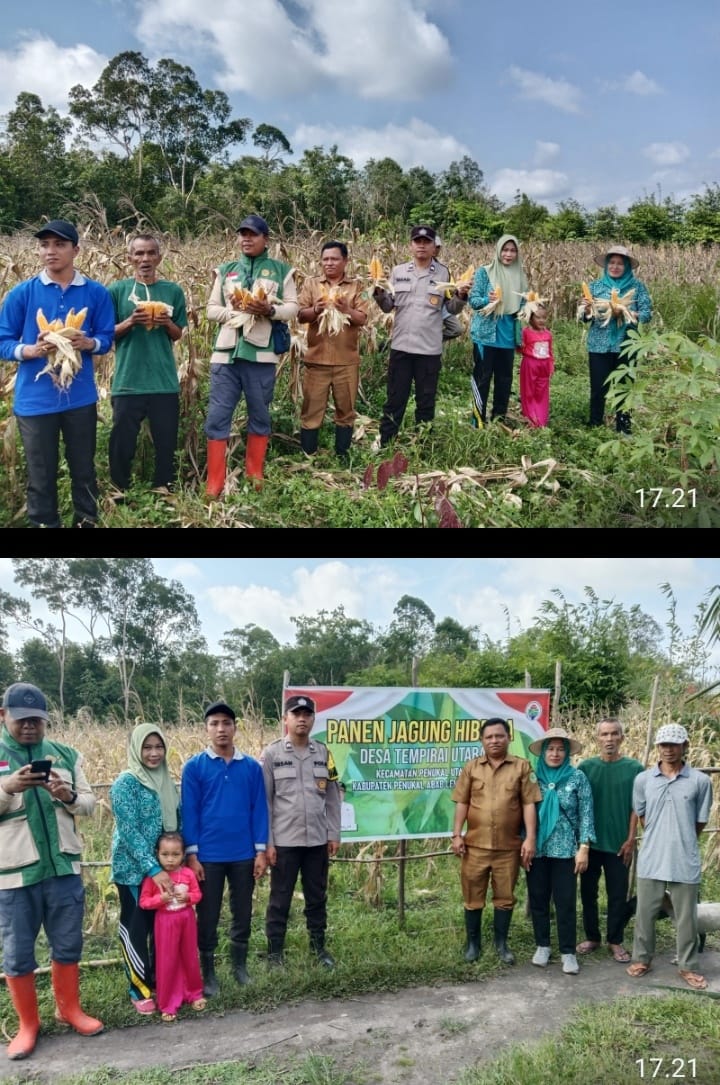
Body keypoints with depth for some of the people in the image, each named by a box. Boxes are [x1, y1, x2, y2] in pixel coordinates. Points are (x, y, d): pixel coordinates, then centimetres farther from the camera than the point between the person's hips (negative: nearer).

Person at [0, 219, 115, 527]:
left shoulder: (96, 293, 1)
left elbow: (107, 338, 5)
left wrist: (86, 342, -17)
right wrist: (32, 350, -20)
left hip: (80, 397, 1)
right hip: (35, 400, -1)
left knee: (84, 471, 12)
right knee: (41, 477, 6)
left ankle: (87, 523, 27)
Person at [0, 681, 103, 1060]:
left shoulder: (65, 754, 5)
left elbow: (89, 803, 6)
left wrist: (69, 796, -15)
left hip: (64, 868, 3)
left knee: (68, 946, 15)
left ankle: (69, 1009, 35)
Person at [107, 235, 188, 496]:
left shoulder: (173, 291, 5)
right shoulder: (117, 290, 1)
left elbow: (178, 335, 10)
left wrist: (167, 323, -12)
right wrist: (131, 321, -15)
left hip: (164, 381, 1)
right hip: (127, 381, -1)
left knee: (166, 440, 9)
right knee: (122, 439, 6)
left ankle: (163, 488, 25)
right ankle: (120, 489, 23)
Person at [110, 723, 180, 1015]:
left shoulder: (166, 782, 6)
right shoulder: (126, 783, -14)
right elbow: (129, 831, -20)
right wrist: (153, 869, -24)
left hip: (164, 866, 6)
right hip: (134, 868, -6)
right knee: (136, 928, 4)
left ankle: (160, 980, 27)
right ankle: (140, 989, 15)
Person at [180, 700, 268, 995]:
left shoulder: (251, 767, 1)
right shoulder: (194, 767, -4)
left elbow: (259, 809, 3)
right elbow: (188, 811, -4)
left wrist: (261, 850, -1)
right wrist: (191, 854, -9)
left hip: (244, 855, 2)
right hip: (208, 856, -2)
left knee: (242, 912, 12)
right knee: (208, 916, 8)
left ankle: (240, 967, 29)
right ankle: (208, 974, 22)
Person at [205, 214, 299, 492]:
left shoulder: (281, 270, 8)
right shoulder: (225, 270, 15)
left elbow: (293, 307, 3)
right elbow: (212, 309, 11)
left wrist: (270, 310, -16)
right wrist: (233, 310, -8)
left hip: (261, 354, -1)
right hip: (226, 352, 2)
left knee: (260, 416, 8)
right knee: (217, 417, -3)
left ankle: (254, 477, 21)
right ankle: (214, 485, 3)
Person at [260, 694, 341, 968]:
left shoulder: (323, 752, 6)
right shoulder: (271, 754, -4)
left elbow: (332, 797, 9)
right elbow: (263, 801, -4)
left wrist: (334, 834, 5)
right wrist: (267, 842, -8)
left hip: (317, 840, 3)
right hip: (284, 841, -3)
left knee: (317, 897, 14)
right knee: (280, 899, 7)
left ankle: (319, 947, 28)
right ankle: (275, 953, 18)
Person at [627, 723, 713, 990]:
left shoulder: (700, 781, -6)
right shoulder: (643, 780, -1)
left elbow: (700, 821, 4)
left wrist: (681, 843, 8)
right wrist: (660, 840, 8)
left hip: (685, 861, -1)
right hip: (651, 860, 2)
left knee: (686, 917, 9)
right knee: (645, 913, 12)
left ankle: (688, 966, 25)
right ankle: (642, 958, 29)